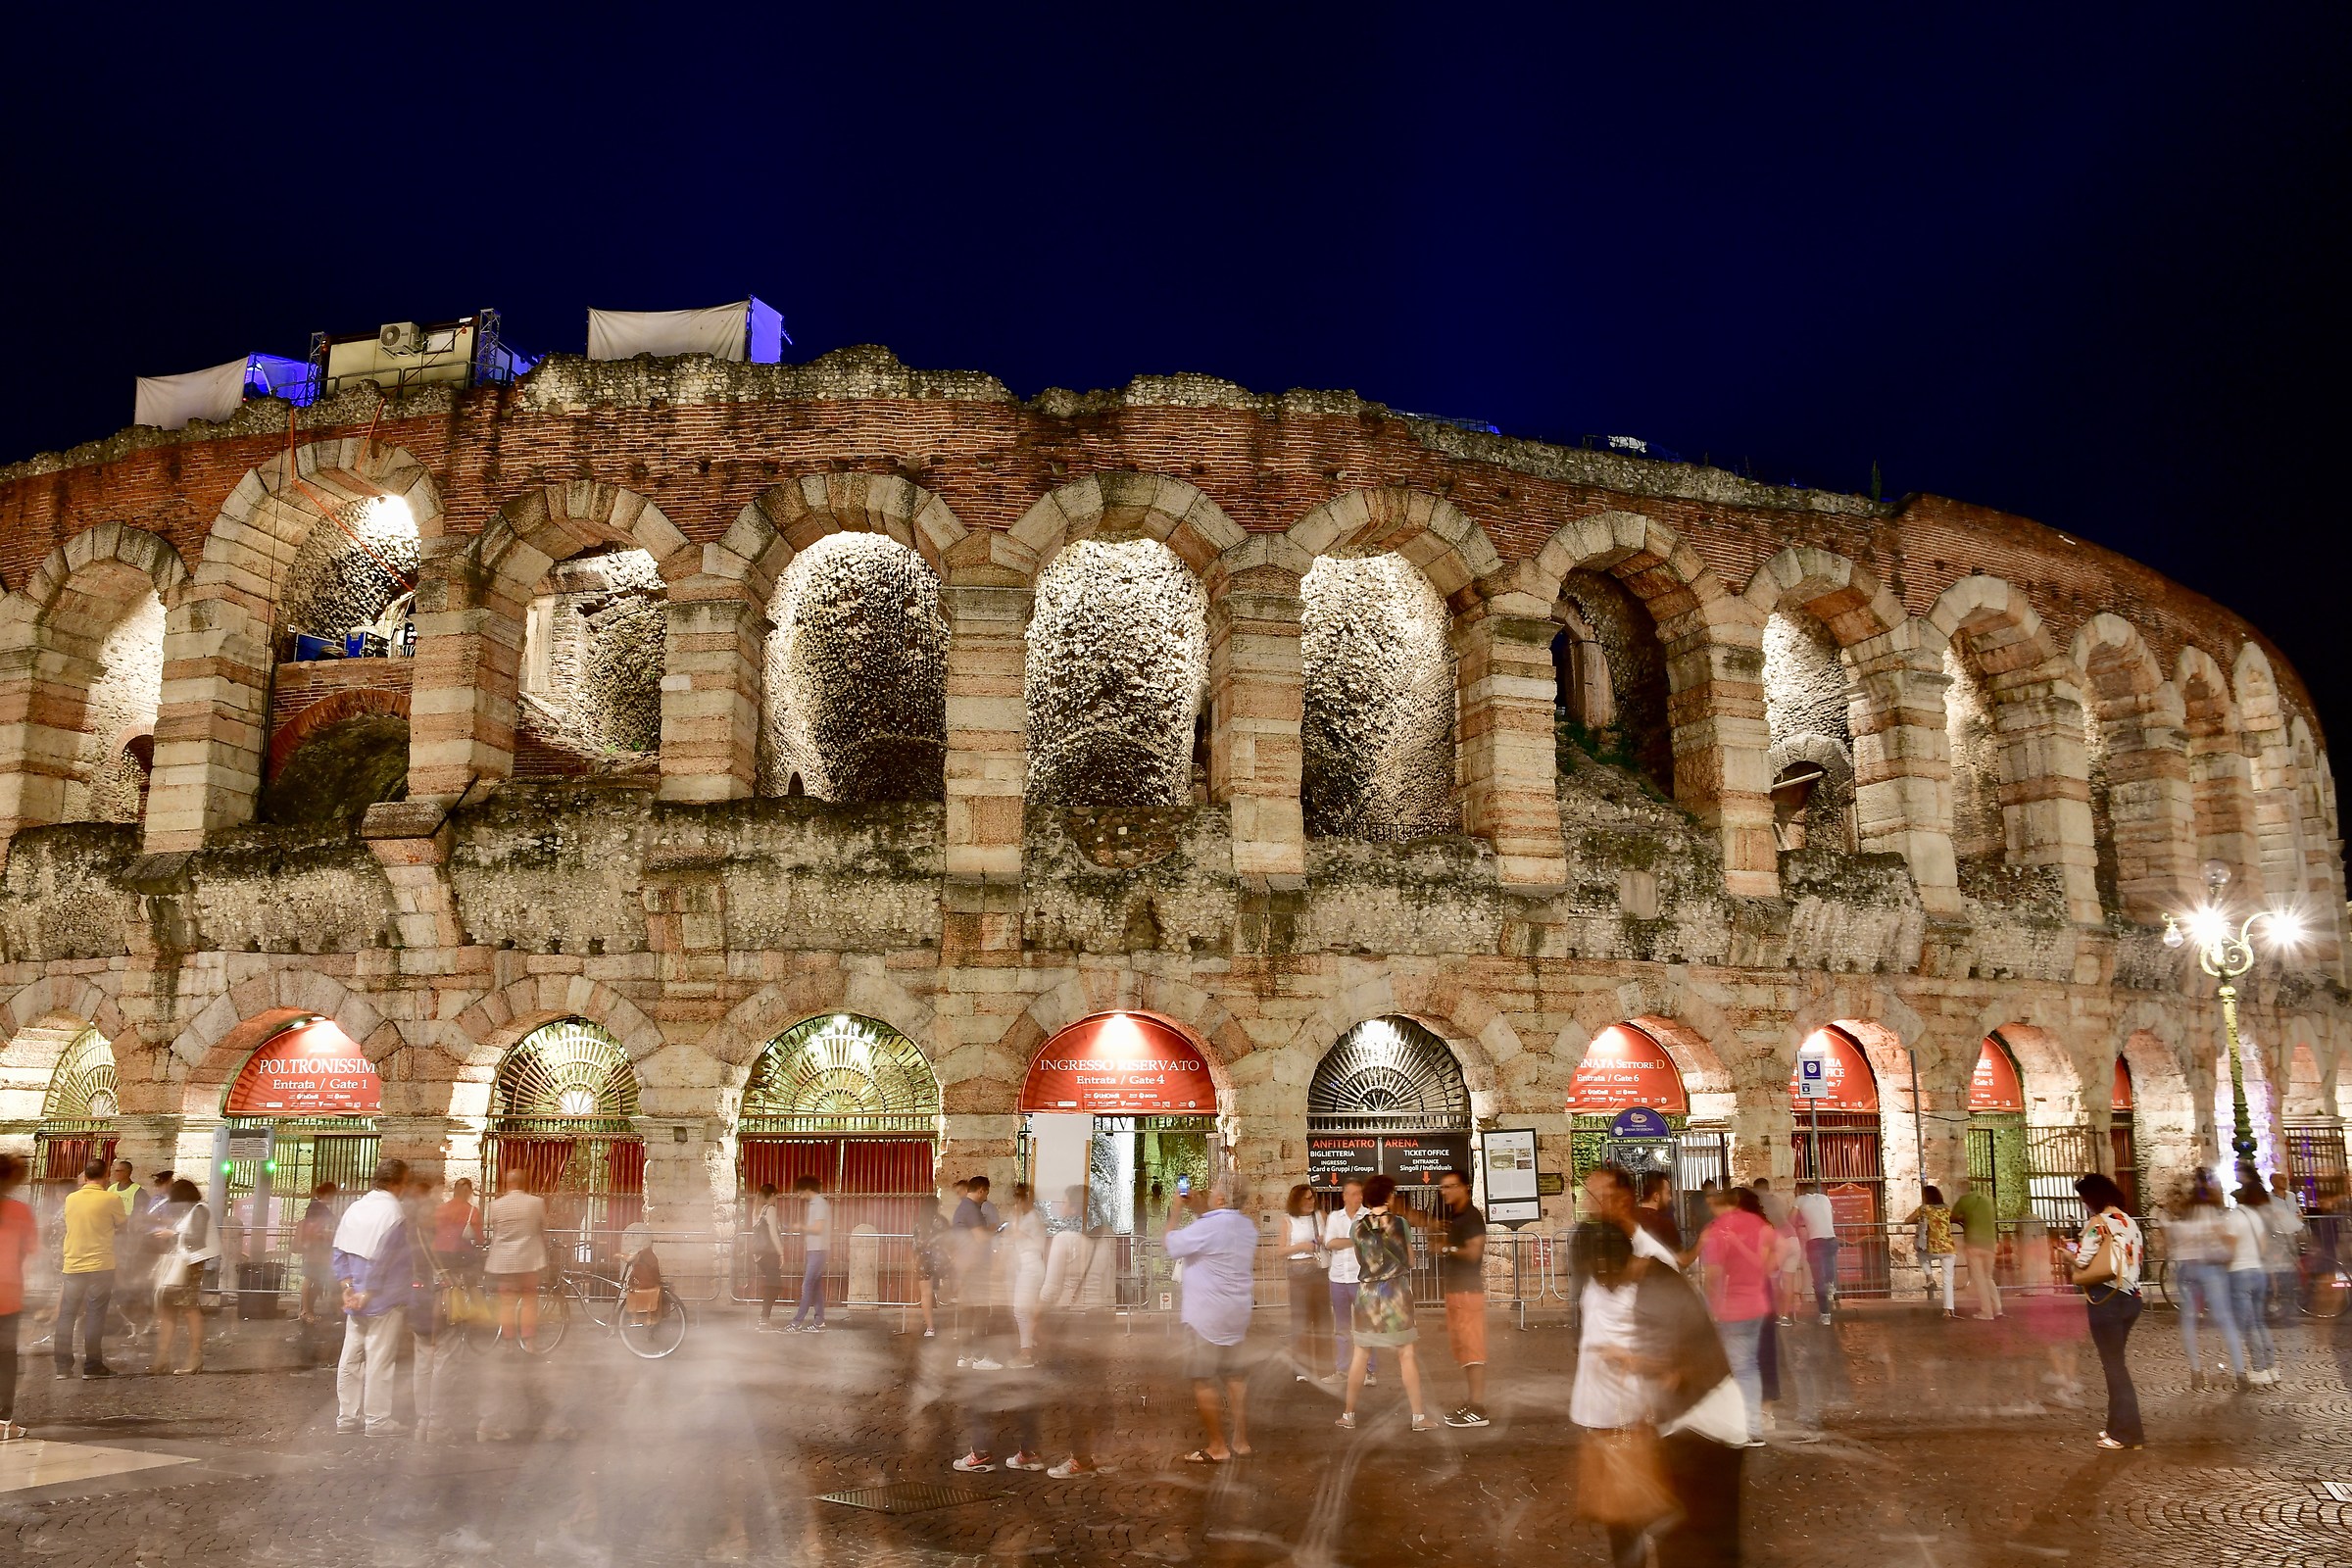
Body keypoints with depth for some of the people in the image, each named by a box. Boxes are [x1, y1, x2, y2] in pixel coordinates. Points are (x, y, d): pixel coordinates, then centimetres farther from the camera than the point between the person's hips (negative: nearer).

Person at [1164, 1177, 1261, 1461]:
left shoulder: (1206, 1227, -21)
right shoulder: (1248, 1227, 6)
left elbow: (1174, 1246, -9)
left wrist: (1176, 1212, 2)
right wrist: (1196, 1209, 24)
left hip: (1206, 1317, -8)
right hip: (1238, 1315, 8)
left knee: (1203, 1381, 1)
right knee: (1236, 1378, 12)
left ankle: (1216, 1447, 3)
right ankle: (1241, 1441, 16)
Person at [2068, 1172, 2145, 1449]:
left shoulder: (2099, 1224, -14)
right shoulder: (2128, 1221, 8)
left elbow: (2082, 1260, -16)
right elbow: (2135, 1258, 11)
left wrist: (2071, 1252, 5)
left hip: (2106, 1298, -8)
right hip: (2130, 1296, 8)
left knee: (2113, 1364, 1)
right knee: (2116, 1361, 18)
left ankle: (2127, 1433, 5)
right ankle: (2118, 1425, 23)